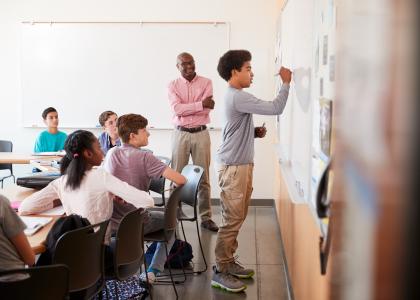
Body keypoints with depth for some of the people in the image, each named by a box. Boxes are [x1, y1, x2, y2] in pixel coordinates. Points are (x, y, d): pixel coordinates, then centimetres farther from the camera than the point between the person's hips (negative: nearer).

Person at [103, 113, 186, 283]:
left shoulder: (112, 153, -3)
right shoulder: (145, 157, -19)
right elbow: (180, 180, -24)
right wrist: (176, 186, -3)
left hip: (111, 223, 5)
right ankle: (152, 271, 12)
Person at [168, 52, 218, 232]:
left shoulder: (206, 82, 2)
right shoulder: (173, 86, 3)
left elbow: (206, 110, -9)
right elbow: (177, 109, -13)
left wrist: (185, 108, -9)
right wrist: (200, 104, -16)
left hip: (201, 133, 0)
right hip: (180, 134, 0)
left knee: (203, 177, 4)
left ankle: (206, 217, 11)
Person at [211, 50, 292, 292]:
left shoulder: (236, 96, 16)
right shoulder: (238, 97, -19)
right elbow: (276, 108, -23)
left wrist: (255, 132, 6)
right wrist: (286, 83, -11)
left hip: (241, 165, 10)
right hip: (234, 167, -10)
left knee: (237, 218, 15)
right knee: (232, 220, -5)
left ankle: (228, 262, 25)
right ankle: (220, 272, 3)